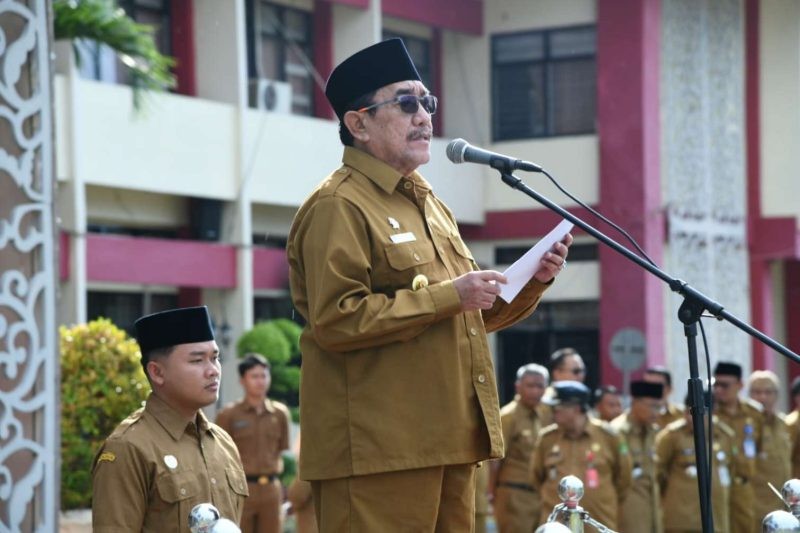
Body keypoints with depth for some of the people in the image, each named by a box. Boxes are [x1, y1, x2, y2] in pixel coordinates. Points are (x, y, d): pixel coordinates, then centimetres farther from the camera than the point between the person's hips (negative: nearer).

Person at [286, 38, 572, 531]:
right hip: (378, 449, -9)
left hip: (448, 443, 9)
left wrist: (534, 280, 8)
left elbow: (471, 318, 27)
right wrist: (448, 296, -17)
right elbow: (336, 321, -19)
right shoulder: (338, 207, -7)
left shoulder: (432, 206, 22)